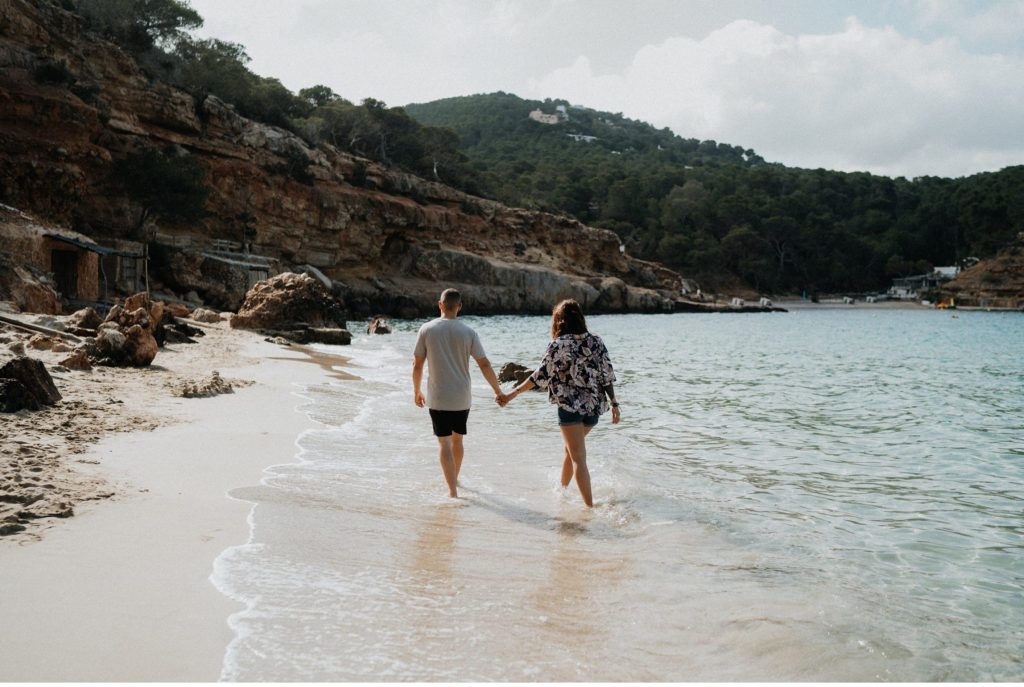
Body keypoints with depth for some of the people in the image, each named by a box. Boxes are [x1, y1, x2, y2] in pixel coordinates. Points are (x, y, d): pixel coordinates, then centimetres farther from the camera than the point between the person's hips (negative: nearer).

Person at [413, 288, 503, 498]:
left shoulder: (427, 329, -5)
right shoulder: (467, 332, -4)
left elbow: (417, 365, -1)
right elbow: (484, 364, -4)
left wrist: (417, 391, 13)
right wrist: (498, 391, 5)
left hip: (437, 397, -2)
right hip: (462, 397, 2)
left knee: (444, 443, 0)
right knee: (457, 439, 20)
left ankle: (452, 491, -5)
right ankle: (454, 479, 37)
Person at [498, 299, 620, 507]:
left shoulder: (559, 344, -11)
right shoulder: (596, 341, 3)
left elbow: (541, 375, -15)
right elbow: (607, 375, 3)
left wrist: (511, 395, -12)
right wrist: (614, 404, 11)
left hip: (571, 406, -6)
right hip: (594, 406, 6)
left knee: (578, 459, -1)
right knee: (571, 448, 25)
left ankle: (590, 506, -5)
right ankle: (561, 490, 40)